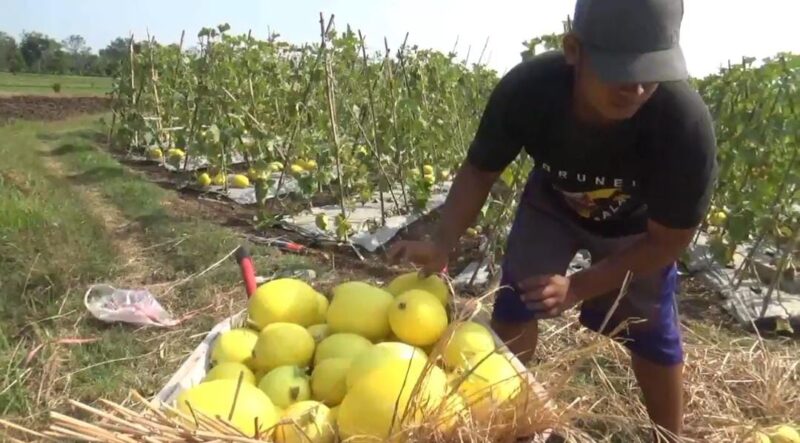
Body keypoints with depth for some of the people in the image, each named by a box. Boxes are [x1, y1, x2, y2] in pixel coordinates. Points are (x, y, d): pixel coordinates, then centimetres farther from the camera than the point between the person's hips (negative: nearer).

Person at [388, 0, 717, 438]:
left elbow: (667, 240, -26)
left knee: (654, 334, -1)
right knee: (514, 305, -5)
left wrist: (578, 287, -34)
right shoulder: (527, 89, -37)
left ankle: (671, 436, 27)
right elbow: (480, 169, -19)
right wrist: (442, 243, -35)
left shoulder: (685, 122, -40)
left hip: (636, 225, -1)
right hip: (552, 202, 1)